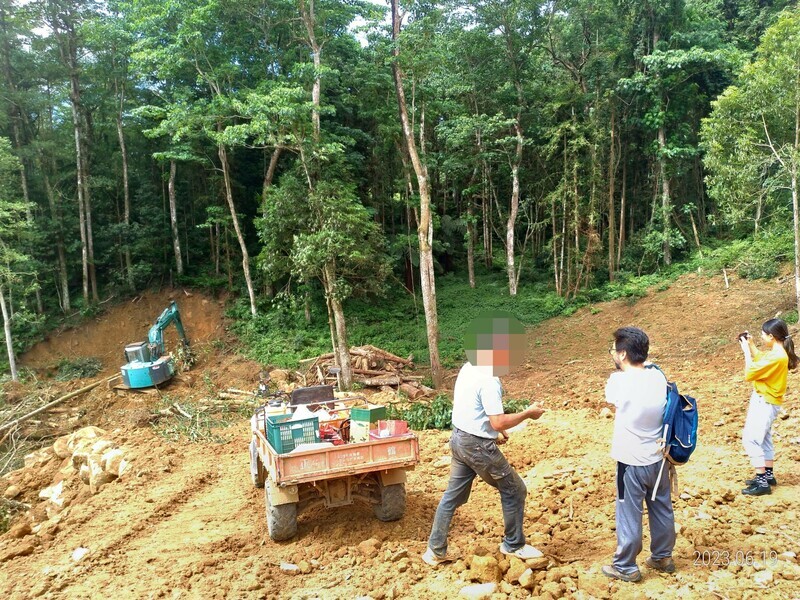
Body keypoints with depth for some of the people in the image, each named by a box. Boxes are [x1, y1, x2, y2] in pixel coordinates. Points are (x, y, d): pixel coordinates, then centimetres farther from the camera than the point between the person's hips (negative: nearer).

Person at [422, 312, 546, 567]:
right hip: (478, 445, -9)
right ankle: (513, 545, 26)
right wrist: (527, 413, -11)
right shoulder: (489, 379, -23)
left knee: (453, 495, 16)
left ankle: (436, 550, 23)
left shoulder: (468, 368, 6)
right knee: (514, 490, 10)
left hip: (460, 438, 9)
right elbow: (498, 422, -24)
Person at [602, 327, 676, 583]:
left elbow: (609, 401, 2)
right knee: (662, 511, 21)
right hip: (657, 458, 6)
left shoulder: (618, 381, -20)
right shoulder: (658, 376, -6)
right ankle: (663, 557, 39)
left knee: (629, 517, 9)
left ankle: (626, 567, 23)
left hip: (631, 463, -6)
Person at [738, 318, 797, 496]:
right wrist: (751, 346, 10)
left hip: (765, 402, -10)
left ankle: (762, 483, -6)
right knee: (763, 438, 21)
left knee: (750, 440, -9)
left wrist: (746, 351, -13)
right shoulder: (778, 352, 3)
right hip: (765, 401, 10)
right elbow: (760, 361, 19)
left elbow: (749, 373, -23)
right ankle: (768, 475, 33)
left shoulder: (776, 356, -26)